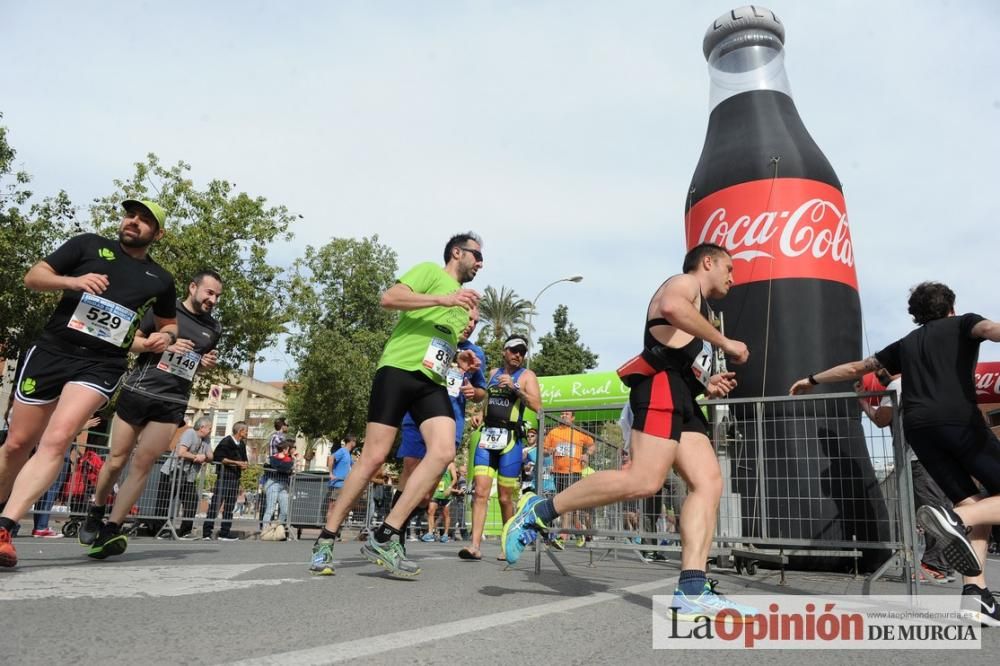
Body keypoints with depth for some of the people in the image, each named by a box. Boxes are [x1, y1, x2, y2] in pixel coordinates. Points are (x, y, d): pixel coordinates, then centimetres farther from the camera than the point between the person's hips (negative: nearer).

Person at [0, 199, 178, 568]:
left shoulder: (160, 280, 12)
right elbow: (33, 277, 6)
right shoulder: (89, 244, 8)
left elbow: (169, 323, 26)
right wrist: (72, 281, -14)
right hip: (50, 350, 1)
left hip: (100, 365, -1)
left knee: (57, 440, -22)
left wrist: (164, 336, 2)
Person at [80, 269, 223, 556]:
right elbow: (130, 341, 0)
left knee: (142, 465, -3)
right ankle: (95, 515, 29)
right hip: (137, 392, -2)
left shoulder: (213, 329, 11)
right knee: (116, 460, 5)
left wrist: (209, 364, 2)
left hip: (172, 403, 2)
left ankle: (110, 530, 2)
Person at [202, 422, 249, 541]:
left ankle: (225, 532, 11)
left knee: (230, 506, 7)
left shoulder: (242, 444, 16)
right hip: (224, 475, -8)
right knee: (216, 503, -8)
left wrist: (244, 464, 1)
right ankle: (206, 532, -4)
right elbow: (218, 457, -15)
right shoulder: (226, 442, -8)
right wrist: (236, 462, -18)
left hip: (235, 476, 8)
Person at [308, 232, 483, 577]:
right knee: (374, 457, -8)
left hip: (433, 382, 7)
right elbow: (389, 298, -11)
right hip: (399, 369, -7)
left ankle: (384, 537, -13)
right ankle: (326, 539, 8)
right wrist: (442, 299, -16)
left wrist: (459, 357, 15)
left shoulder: (465, 303, 28)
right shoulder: (429, 271, 6)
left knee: (443, 452, -17)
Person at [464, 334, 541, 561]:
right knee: (480, 491, -9)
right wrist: (479, 416, 15)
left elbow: (537, 406, -11)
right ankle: (475, 546, -12)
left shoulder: (527, 376, 4)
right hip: (486, 435, 3)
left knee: (505, 497, 3)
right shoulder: (493, 373, 17)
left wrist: (514, 387, -18)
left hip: (510, 439, -3)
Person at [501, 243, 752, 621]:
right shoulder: (685, 282, 9)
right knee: (644, 480, -23)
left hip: (681, 399, 10)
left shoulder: (700, 311, 37)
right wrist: (725, 342, -13)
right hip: (661, 386, -10)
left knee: (709, 483, -7)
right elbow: (671, 307, -18)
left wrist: (706, 385, 19)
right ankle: (540, 511, -14)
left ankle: (692, 592, -17)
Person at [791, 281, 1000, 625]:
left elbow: (855, 368, 34)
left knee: (972, 504, 10)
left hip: (917, 427, 4)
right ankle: (953, 518, -27)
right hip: (959, 419, -4)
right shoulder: (963, 323, 20)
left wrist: (812, 380, 47)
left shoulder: (906, 343, 30)